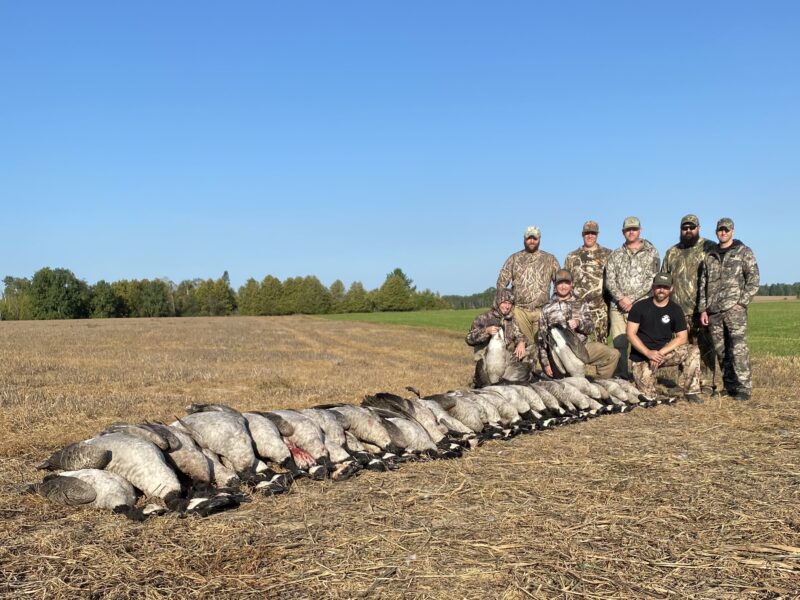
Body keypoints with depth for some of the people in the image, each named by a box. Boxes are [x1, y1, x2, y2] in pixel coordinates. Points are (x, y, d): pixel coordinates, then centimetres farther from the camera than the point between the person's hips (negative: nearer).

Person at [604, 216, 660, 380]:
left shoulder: (651, 253, 6)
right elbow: (609, 281, 6)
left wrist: (631, 298, -12)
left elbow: (651, 280, -4)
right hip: (617, 306, 2)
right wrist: (620, 298, -11)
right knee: (619, 343, -2)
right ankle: (622, 377, 5)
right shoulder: (615, 255, 14)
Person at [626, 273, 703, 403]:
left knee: (693, 351, -22)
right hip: (642, 355, -2)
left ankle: (691, 392, -12)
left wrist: (661, 353, -19)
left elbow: (682, 337, -6)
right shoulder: (640, 307, -6)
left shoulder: (675, 309, -2)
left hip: (664, 351, 2)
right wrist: (648, 353, -23)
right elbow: (630, 333, -10)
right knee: (648, 397, -11)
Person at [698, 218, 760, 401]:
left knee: (738, 349, -11)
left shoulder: (744, 252, 5)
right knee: (721, 352, 6)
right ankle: (729, 387, 15)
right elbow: (703, 284, 17)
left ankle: (744, 388, -6)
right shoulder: (710, 256, 18)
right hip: (713, 311, 4)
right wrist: (703, 309, 9)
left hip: (734, 309, -4)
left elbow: (753, 280, 0)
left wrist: (741, 303, -9)